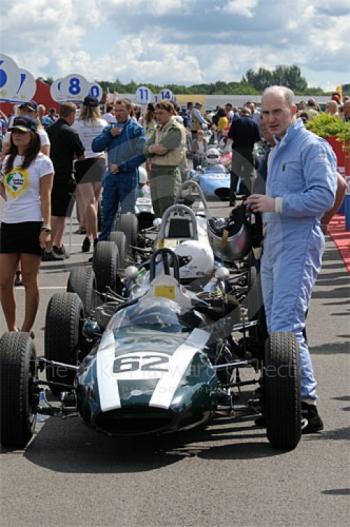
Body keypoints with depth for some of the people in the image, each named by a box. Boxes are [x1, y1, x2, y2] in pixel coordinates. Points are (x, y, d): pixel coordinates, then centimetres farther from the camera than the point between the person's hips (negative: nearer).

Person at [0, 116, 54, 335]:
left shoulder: (42, 161, -2)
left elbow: (46, 197, -7)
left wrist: (46, 228, -13)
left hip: (31, 224, -6)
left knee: (30, 280, 0)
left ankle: (27, 331, 7)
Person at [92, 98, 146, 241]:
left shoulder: (136, 129, -3)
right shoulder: (109, 129, 14)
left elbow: (142, 154, -12)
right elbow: (95, 147, 5)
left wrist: (121, 166, -15)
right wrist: (110, 135, -8)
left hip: (128, 177, -5)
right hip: (111, 176, 5)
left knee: (127, 212, 1)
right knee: (107, 211, 8)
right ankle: (103, 240, 15)